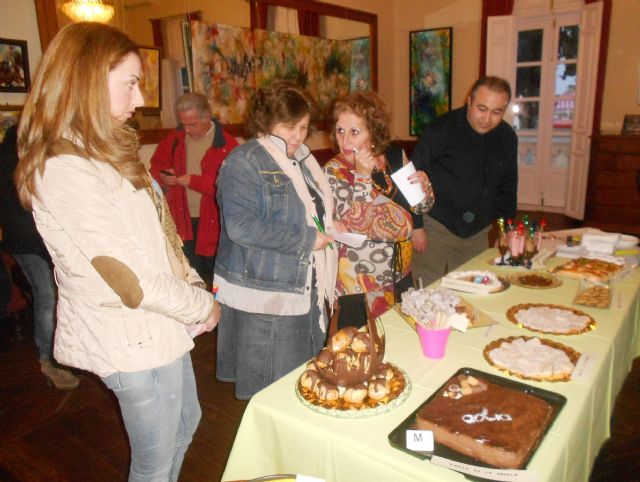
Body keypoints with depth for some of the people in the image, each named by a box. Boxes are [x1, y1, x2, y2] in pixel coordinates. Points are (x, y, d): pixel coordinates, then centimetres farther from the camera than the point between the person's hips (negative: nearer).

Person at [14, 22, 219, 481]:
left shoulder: (102, 155, 7)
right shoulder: (67, 172, -24)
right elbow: (127, 280, -25)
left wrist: (194, 286, -2)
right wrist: (202, 305, -12)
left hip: (161, 328, 9)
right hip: (136, 342, -9)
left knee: (186, 422, 28)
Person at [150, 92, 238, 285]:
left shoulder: (226, 144, -10)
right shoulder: (175, 138, 6)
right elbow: (157, 165, 17)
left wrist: (190, 180, -19)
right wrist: (165, 176, -6)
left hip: (213, 222, -4)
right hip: (182, 221, 4)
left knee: (215, 276, 8)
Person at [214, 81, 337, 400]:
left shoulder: (302, 158, 14)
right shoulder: (244, 162, -12)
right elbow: (241, 226, -25)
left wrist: (328, 227, 8)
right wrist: (307, 240, -20)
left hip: (305, 290, 8)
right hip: (264, 299, -8)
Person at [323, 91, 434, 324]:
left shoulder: (395, 155, -2)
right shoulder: (334, 171, -14)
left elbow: (420, 206, 8)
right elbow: (357, 223, -24)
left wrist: (423, 185, -12)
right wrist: (363, 174, -28)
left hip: (400, 274, 5)